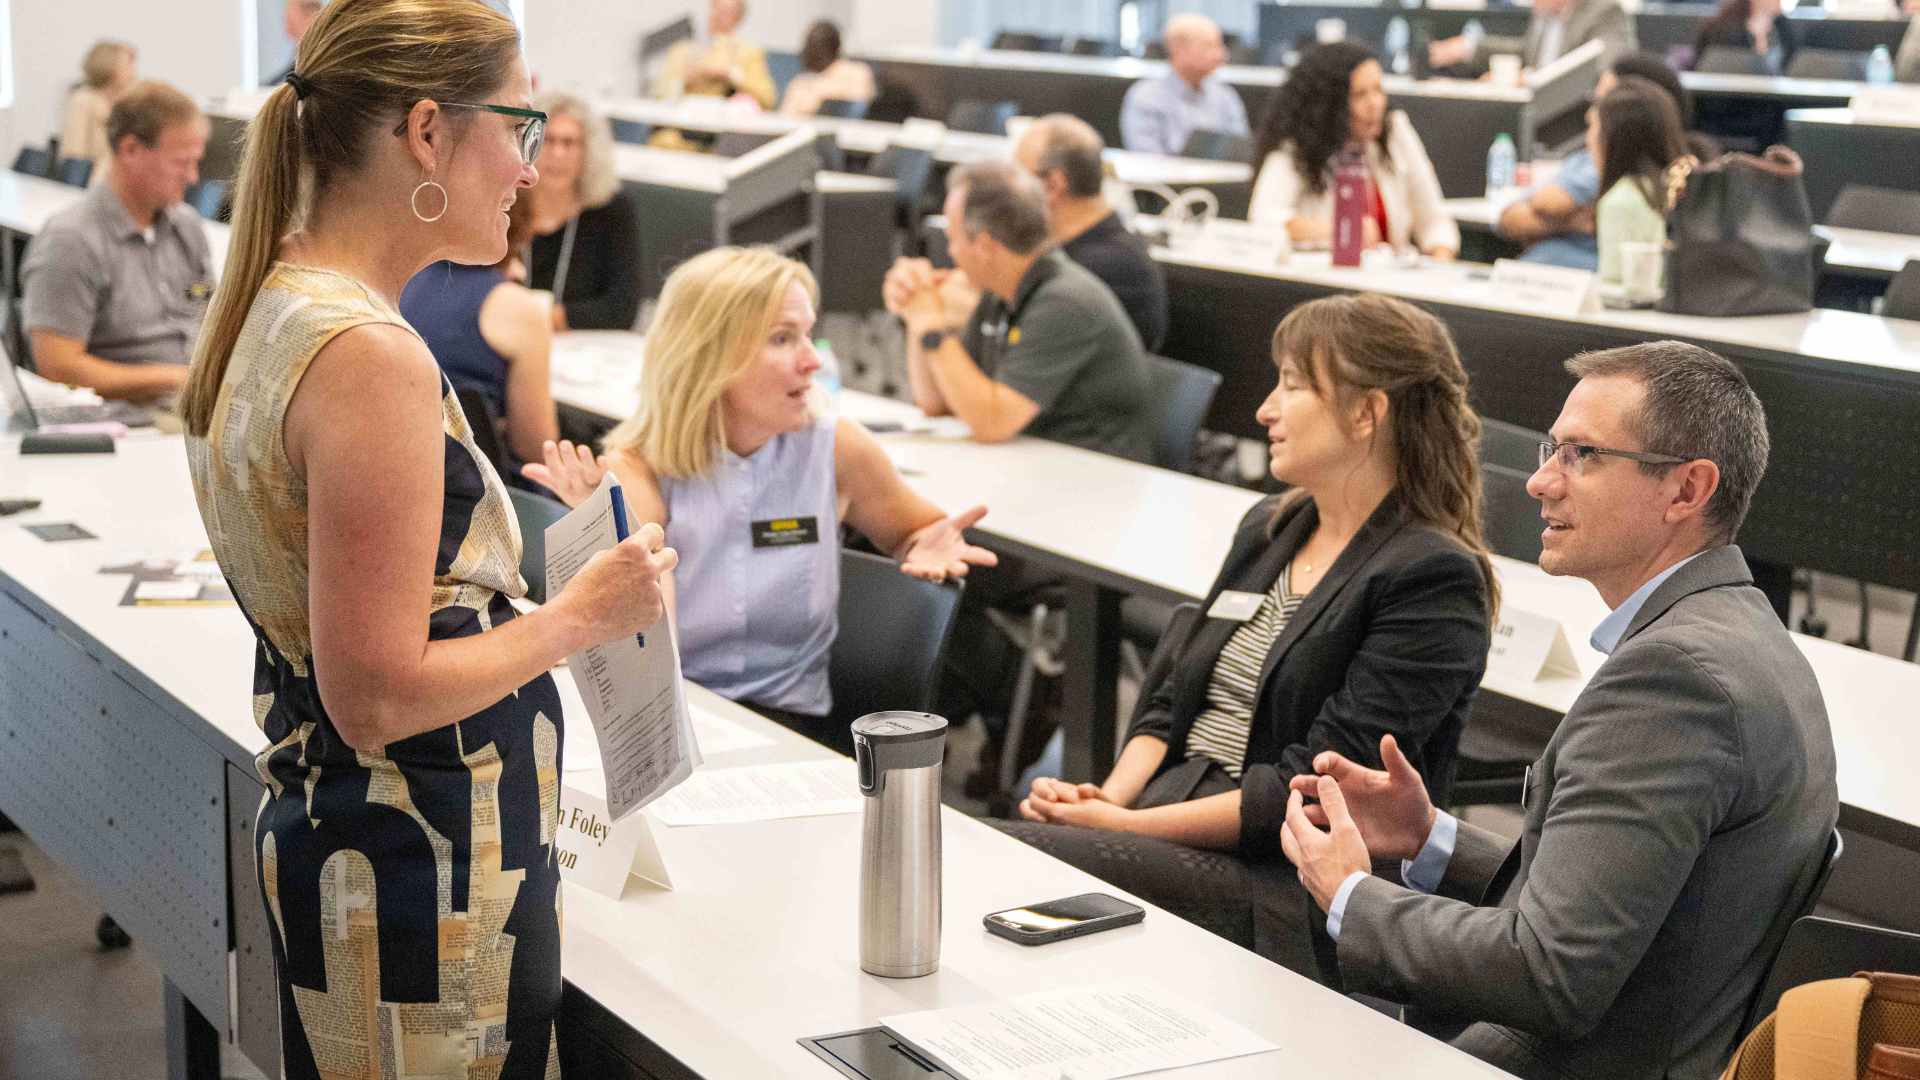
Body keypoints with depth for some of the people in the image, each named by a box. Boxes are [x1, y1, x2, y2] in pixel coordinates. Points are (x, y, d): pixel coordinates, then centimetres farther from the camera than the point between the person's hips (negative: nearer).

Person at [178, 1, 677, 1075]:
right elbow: (378, 697, -23)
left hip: (319, 832, 10)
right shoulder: (371, 359, -22)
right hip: (424, 885, -10)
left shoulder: (270, 312, 9)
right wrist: (582, 615, -13)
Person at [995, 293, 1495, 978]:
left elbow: (1312, 788, -15)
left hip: (1281, 886, -7)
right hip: (1169, 831, 8)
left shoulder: (1434, 580, -9)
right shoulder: (1269, 525, 18)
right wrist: (1110, 795, -2)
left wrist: (1130, 824, -17)